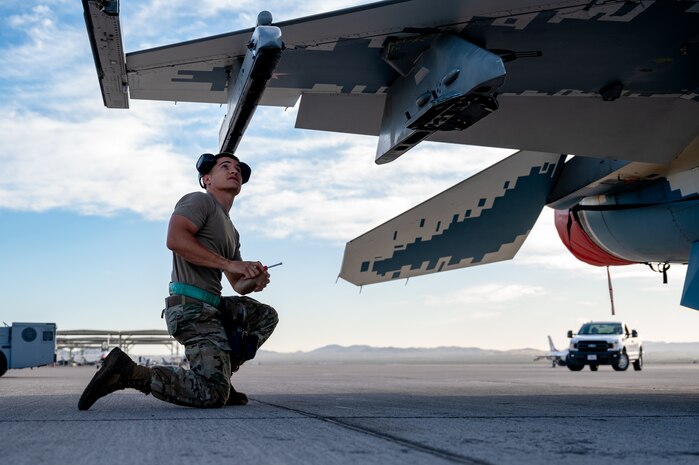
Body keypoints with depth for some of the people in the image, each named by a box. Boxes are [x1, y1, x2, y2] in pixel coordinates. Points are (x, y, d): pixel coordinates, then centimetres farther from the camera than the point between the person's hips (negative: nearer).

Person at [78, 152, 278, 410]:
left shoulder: (231, 232, 28)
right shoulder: (200, 201, 0)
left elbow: (239, 285, 27)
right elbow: (175, 238, -20)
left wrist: (255, 280, 2)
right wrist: (228, 264, -17)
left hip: (213, 306, 9)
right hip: (192, 306, -9)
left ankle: (219, 374, 10)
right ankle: (128, 373, -14)